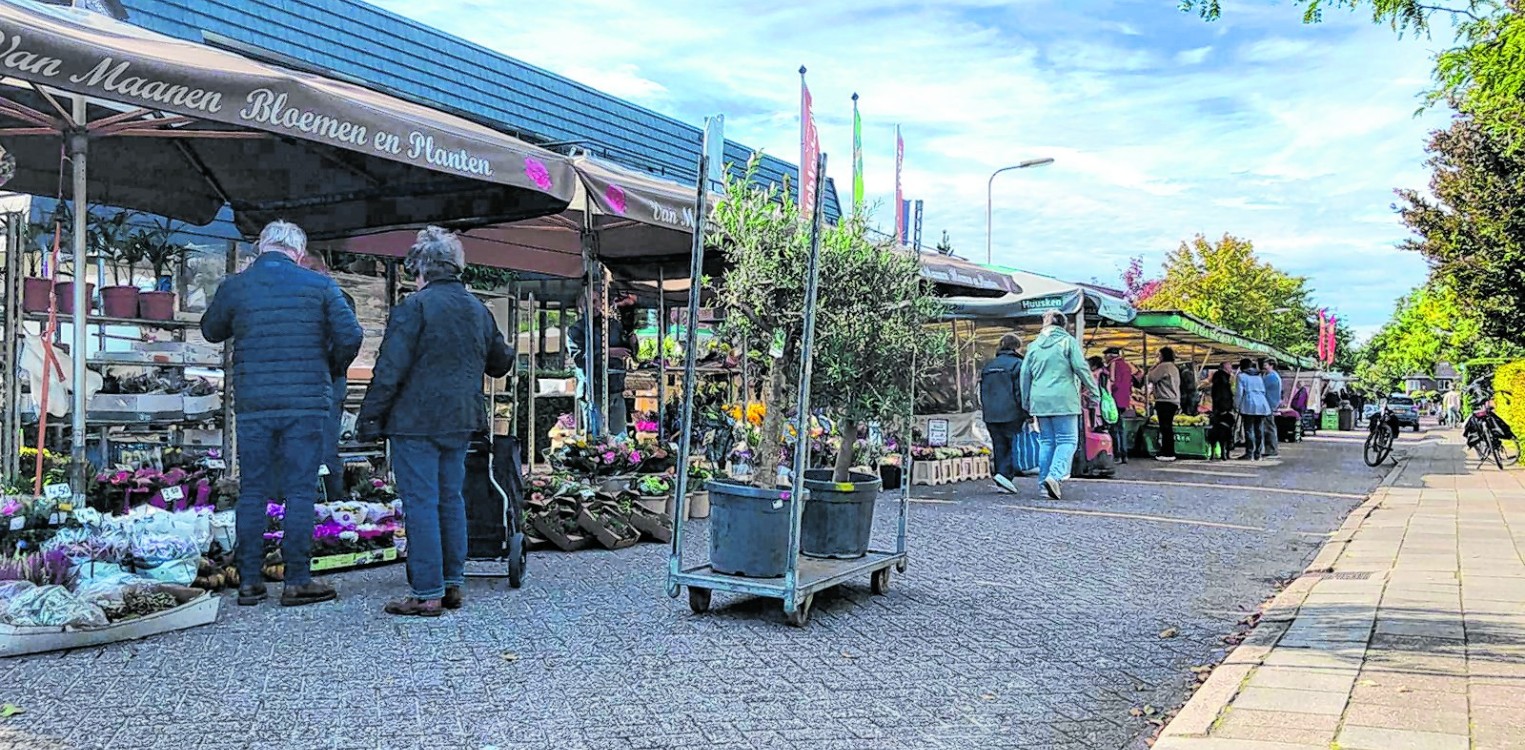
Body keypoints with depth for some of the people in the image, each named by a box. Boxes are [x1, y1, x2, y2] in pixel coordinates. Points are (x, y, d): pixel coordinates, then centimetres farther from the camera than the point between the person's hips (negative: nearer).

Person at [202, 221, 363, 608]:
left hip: (252, 405, 2)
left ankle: (249, 581, 13)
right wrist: (331, 371, 12)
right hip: (306, 404, -2)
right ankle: (297, 581, 5)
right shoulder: (319, 285, -1)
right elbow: (350, 335, -5)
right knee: (300, 492, 3)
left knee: (252, 493, 10)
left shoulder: (234, 287, 2)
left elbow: (211, 331, 18)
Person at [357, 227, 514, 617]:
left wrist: (370, 417, -8)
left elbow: (390, 369, -15)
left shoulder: (414, 306, -11)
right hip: (460, 422, 7)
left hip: (416, 421, -7)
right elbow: (501, 363, 23)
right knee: (451, 499, 14)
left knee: (421, 503, -3)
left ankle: (427, 593, -2)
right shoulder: (479, 309, 11)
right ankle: (453, 584, 19)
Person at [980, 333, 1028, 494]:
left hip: (991, 415, 6)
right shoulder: (1017, 364, -5)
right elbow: (1021, 391, -11)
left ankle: (1002, 477, 10)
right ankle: (1005, 474, -17)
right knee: (1015, 444, -1)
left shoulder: (988, 366, 17)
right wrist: (1026, 413, -8)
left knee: (1000, 447, 11)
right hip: (1011, 414, -6)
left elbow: (982, 391, 20)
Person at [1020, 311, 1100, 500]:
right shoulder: (1068, 341, 0)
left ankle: (1044, 482, 10)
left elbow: (1025, 374, 13)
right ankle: (1055, 476, -21)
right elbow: (1081, 368, -6)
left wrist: (1026, 402, 21)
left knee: (1046, 441, 11)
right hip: (1064, 399, -4)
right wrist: (1094, 389, 7)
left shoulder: (1034, 345, 12)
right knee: (1067, 440, -2)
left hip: (1040, 400, 4)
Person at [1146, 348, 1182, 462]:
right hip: (1173, 401, 10)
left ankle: (1168, 453, -11)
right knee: (1167, 428, 12)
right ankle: (1166, 452, 16)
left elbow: (1150, 378, -13)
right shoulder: (1174, 368, 22)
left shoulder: (1164, 366, -10)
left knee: (1166, 428, -9)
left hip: (1165, 401, -10)